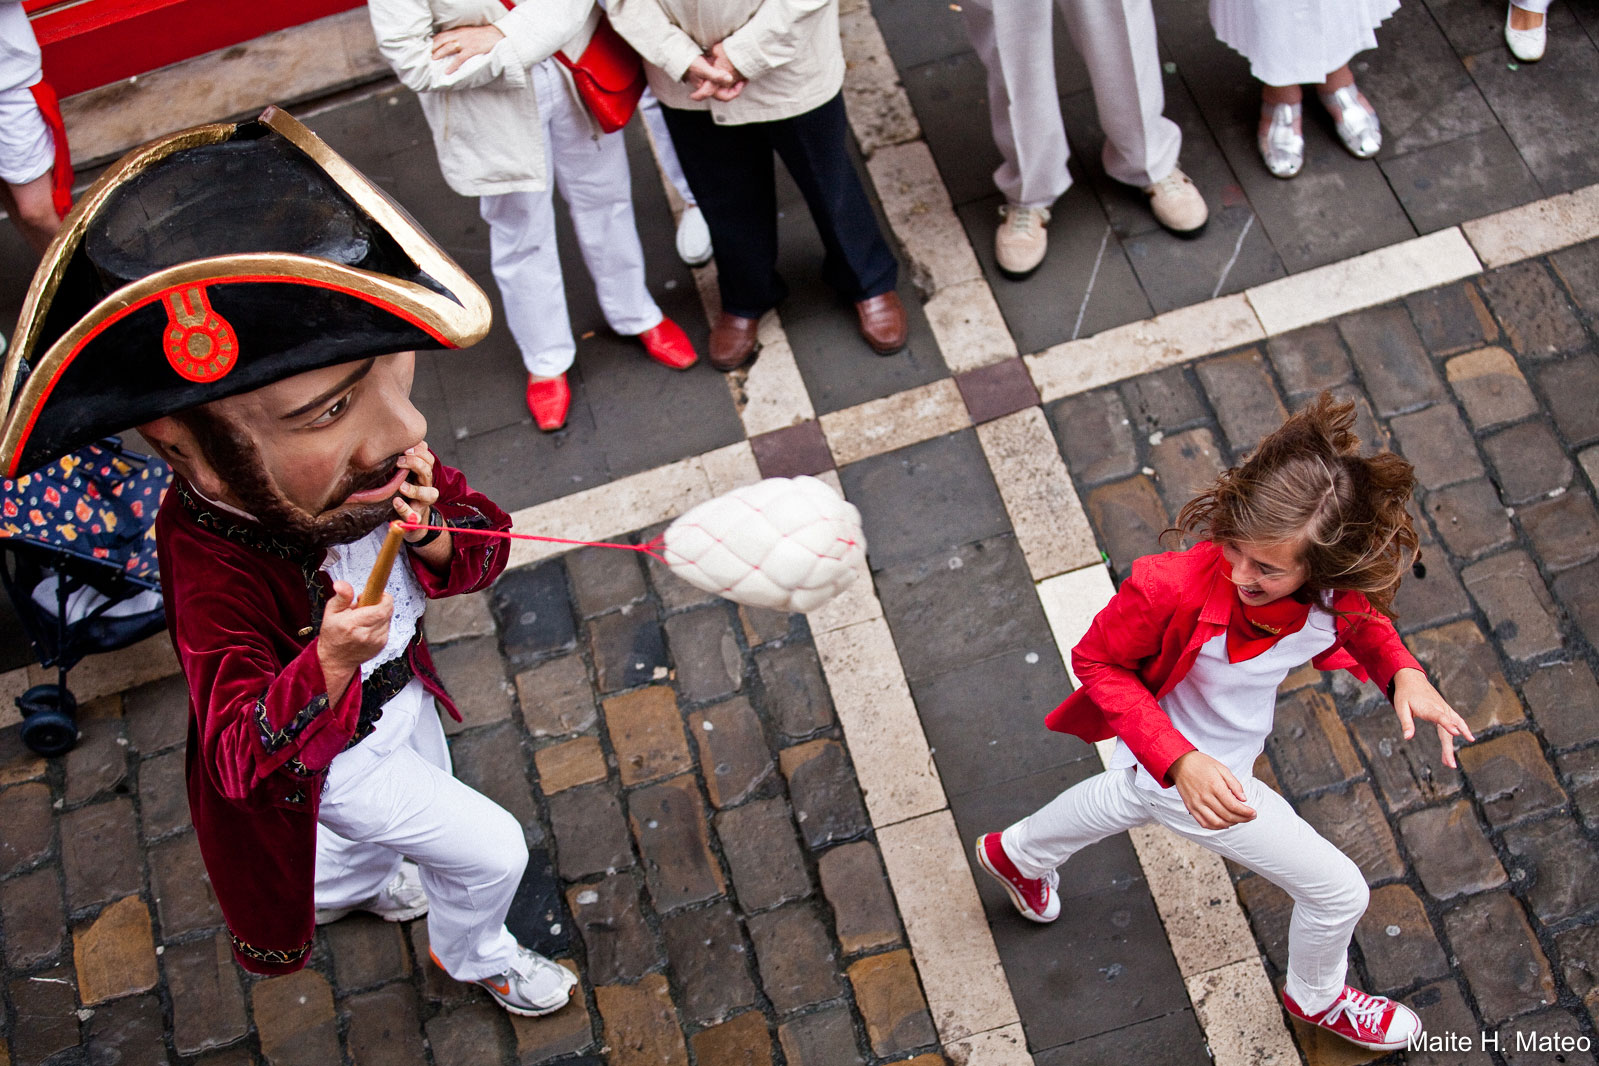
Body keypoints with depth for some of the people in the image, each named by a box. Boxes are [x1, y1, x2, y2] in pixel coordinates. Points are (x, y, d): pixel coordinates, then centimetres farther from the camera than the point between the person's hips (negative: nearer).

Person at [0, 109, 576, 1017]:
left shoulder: (384, 453, -24)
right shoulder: (213, 567, -40)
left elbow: (486, 545, -13)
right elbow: (245, 756, -37)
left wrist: (437, 536, -36)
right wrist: (329, 666, -54)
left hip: (397, 690, 6)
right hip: (324, 761, -6)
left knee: (404, 828, 34)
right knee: (490, 850, 7)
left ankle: (342, 888, 70)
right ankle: (477, 956, 43)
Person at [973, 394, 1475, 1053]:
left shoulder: (1339, 587, -27)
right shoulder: (1173, 588, -42)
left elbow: (1363, 626, -2)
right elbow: (1097, 662, -25)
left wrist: (1404, 674, -25)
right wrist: (1179, 762, -35)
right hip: (1179, 769, -6)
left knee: (1133, 797, 39)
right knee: (1338, 890, 9)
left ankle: (1017, 856, 72)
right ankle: (1316, 999, 47)